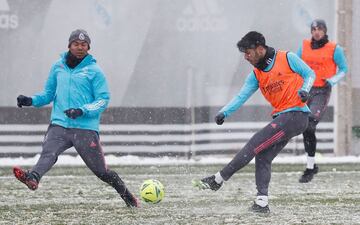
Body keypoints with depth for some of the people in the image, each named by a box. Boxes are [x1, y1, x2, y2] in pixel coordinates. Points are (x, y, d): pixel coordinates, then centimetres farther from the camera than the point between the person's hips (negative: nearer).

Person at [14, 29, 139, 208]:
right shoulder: (58, 67, 13)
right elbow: (49, 94, 22)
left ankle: (128, 197, 20)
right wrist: (31, 100, 2)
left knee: (101, 171, 1)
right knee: (48, 153, -27)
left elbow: (103, 99, -2)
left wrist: (83, 110, -19)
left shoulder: (94, 71, 2)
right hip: (59, 125, 3)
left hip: (86, 128, -3)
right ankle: (33, 178, -53)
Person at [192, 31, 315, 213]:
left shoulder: (287, 58, -3)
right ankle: (262, 202, -4)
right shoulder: (256, 75, 13)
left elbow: (309, 74, 3)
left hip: (296, 114, -8)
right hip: (281, 118, 8)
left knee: (255, 145, -14)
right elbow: (241, 97, 3)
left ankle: (218, 180, -14)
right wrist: (224, 112, -13)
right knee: (262, 158, -1)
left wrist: (304, 90, -17)